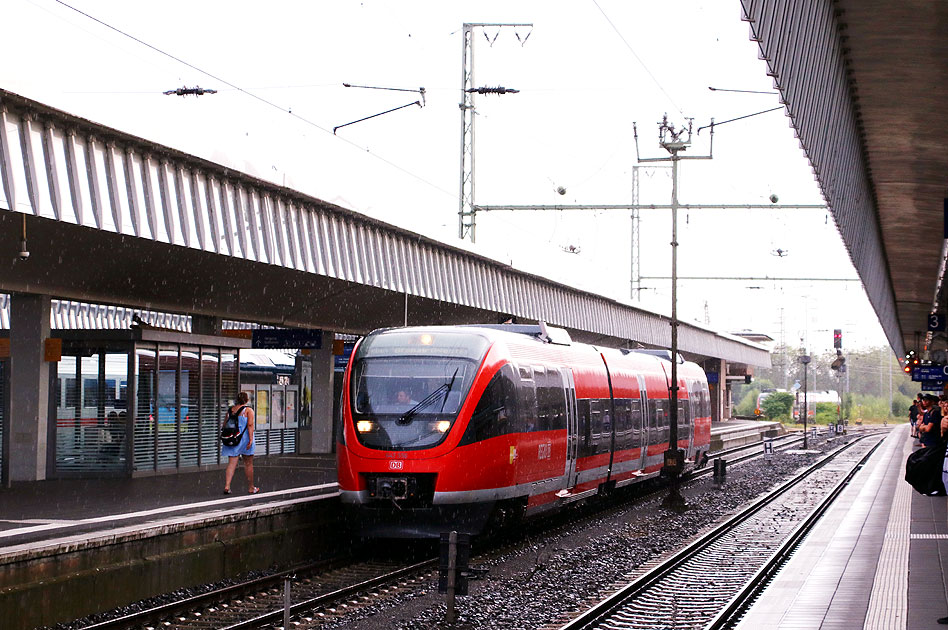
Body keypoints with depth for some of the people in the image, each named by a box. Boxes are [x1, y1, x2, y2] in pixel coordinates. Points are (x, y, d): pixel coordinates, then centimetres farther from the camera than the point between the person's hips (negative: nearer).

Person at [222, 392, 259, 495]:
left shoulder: (231, 410, 9)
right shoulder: (248, 410, -5)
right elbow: (250, 425, -15)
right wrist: (251, 439, -18)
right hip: (244, 439, -4)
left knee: (231, 464, 1)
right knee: (248, 464, 7)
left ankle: (227, 486, -12)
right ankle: (251, 488, 15)